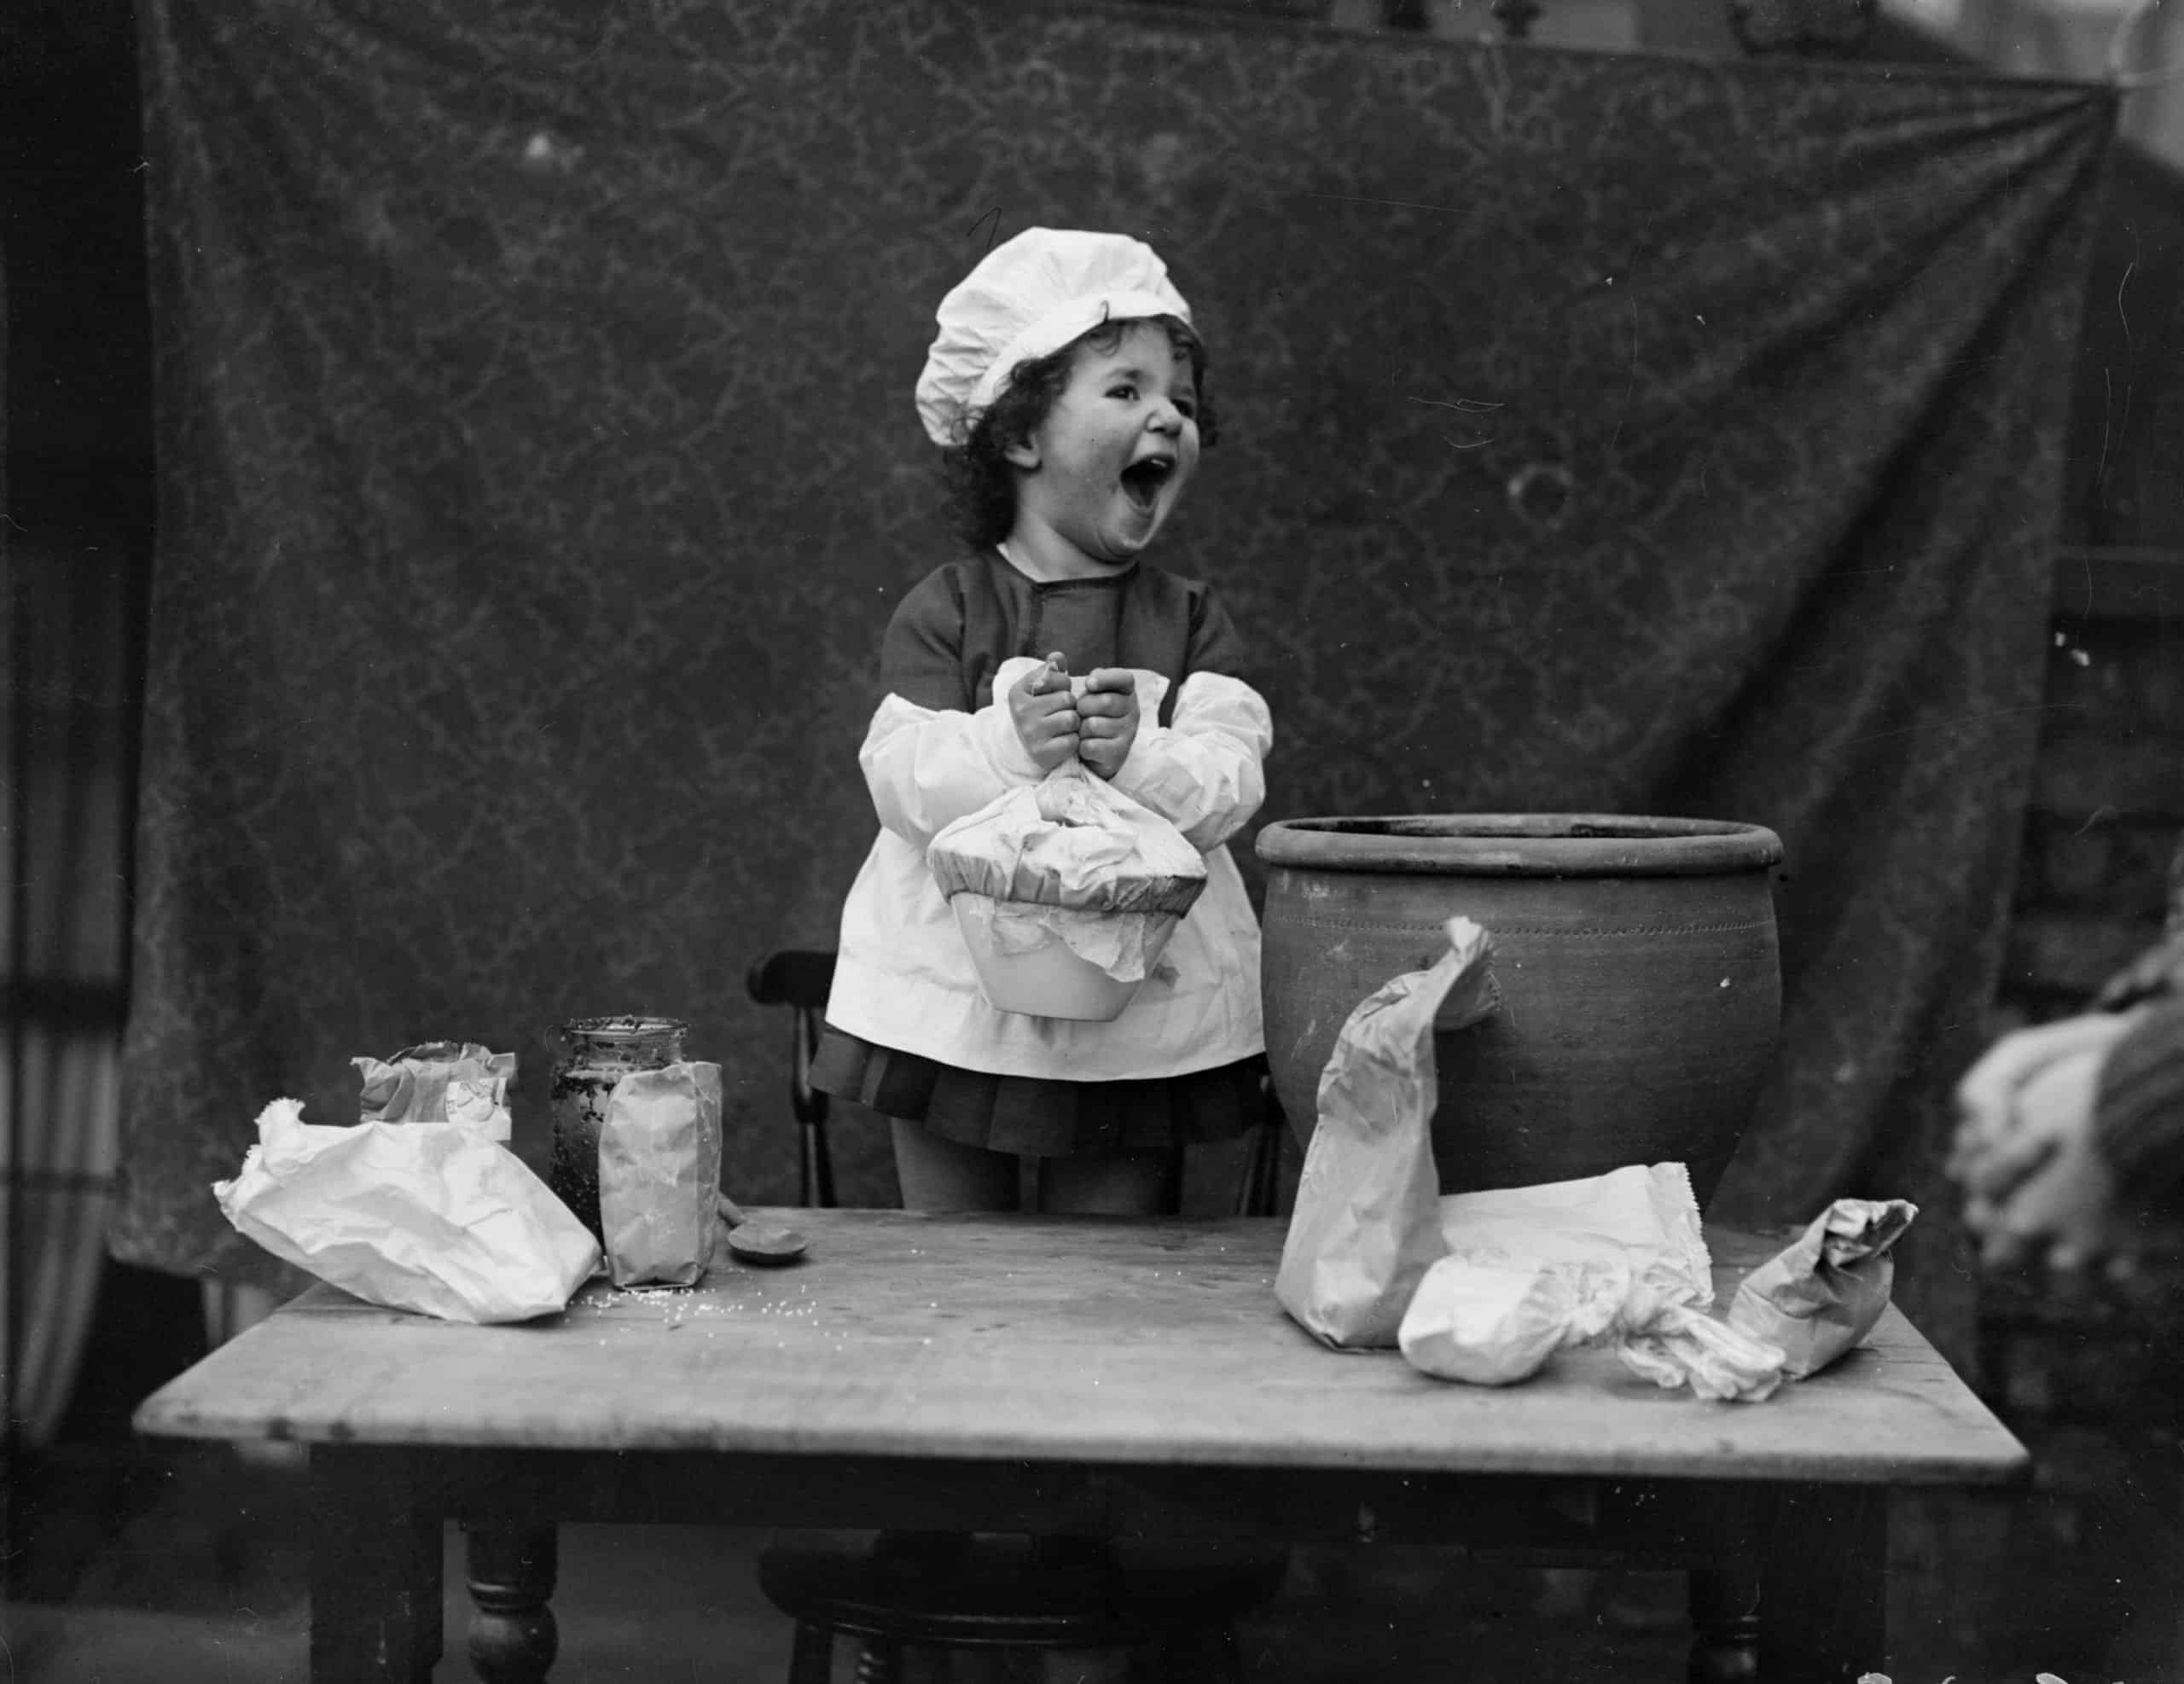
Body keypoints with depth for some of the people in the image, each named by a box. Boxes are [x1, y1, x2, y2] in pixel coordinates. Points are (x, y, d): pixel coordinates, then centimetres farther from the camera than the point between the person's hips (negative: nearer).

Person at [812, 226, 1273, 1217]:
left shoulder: (1190, 622, 2)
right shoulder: (944, 611, -3)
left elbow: (1227, 786, -9)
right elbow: (900, 777, -13)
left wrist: (1135, 754, -29)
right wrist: (1008, 745, -31)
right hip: (953, 1002, -1)